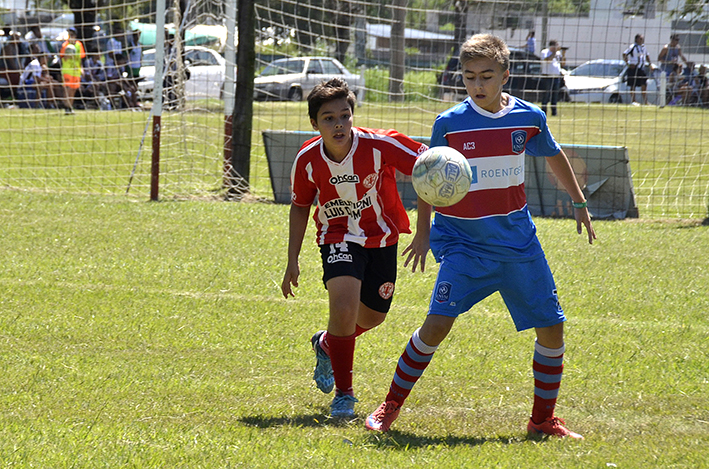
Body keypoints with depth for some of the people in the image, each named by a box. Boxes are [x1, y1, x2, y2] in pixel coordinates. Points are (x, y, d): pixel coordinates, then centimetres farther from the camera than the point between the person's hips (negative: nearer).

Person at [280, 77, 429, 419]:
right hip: (338, 239, -1)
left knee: (372, 317, 16)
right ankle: (343, 393, -6)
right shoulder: (308, 159, -17)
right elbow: (300, 207, 0)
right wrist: (292, 262, -1)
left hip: (381, 237, 1)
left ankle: (326, 345, 50)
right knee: (343, 309, -23)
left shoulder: (380, 145, -25)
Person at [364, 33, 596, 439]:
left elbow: (554, 155, 18)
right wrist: (423, 232, 8)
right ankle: (391, 407, -4)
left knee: (552, 328, 1)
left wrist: (579, 203, 26)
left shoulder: (528, 117, -2)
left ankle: (543, 419, 19)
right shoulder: (449, 123, -8)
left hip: (517, 241, 3)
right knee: (439, 322, -19)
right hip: (463, 242, -3)